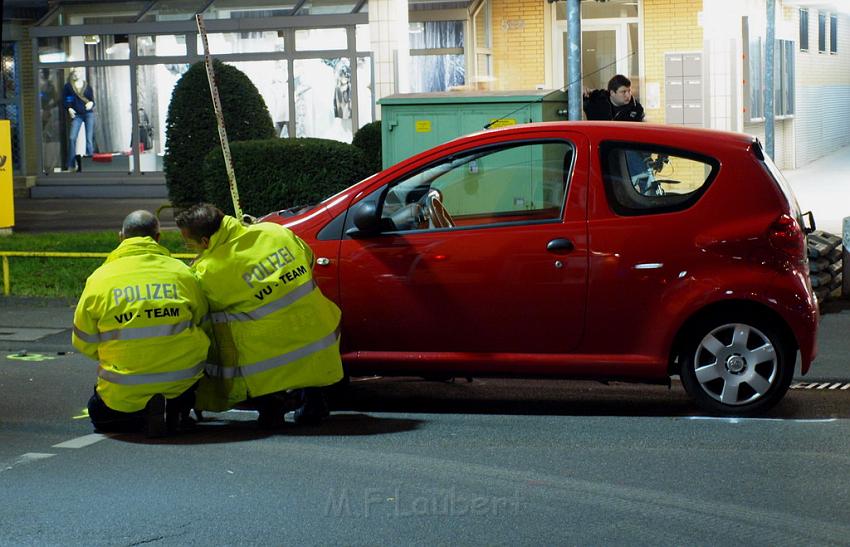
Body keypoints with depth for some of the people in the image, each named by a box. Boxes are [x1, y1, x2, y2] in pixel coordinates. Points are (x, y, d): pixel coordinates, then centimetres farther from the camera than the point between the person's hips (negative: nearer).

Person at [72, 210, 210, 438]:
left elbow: (84, 343, 6)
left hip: (125, 390, 0)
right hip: (182, 380, 0)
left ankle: (144, 415, -3)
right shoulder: (181, 272, 0)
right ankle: (177, 409, 5)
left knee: (99, 413, 30)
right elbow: (201, 319, 12)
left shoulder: (99, 278, -1)